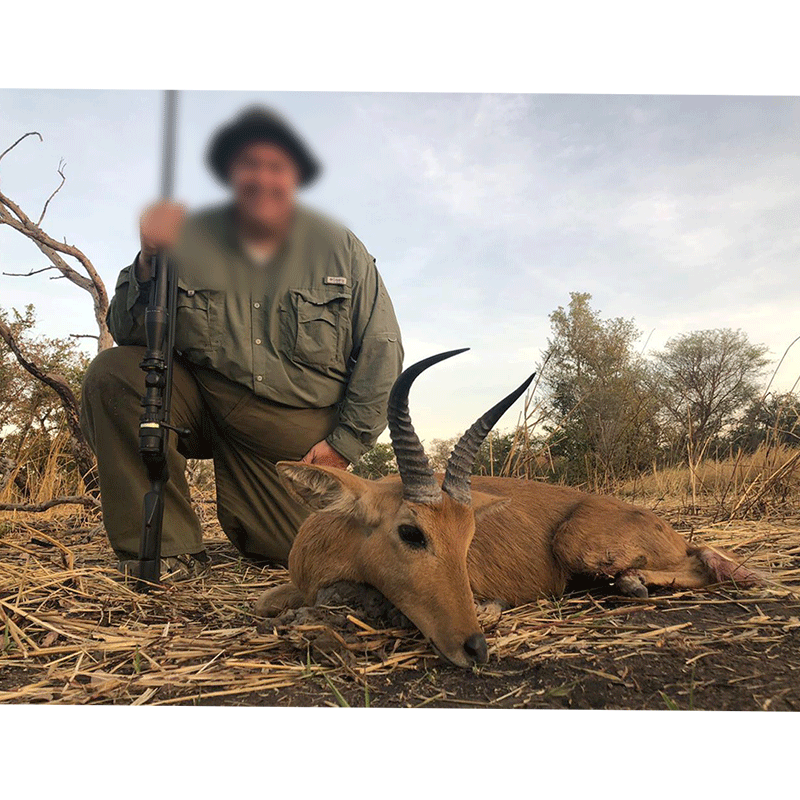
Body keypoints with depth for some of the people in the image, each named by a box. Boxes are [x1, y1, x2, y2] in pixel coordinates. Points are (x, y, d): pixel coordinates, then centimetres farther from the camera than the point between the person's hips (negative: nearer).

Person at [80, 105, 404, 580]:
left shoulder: (340, 248, -4)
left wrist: (345, 442, -7)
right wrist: (149, 262, -23)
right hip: (204, 403, 1)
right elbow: (128, 335, -4)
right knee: (112, 375, -23)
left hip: (297, 436, 0)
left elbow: (382, 349, -3)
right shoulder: (191, 240, -5)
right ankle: (170, 549, -13)